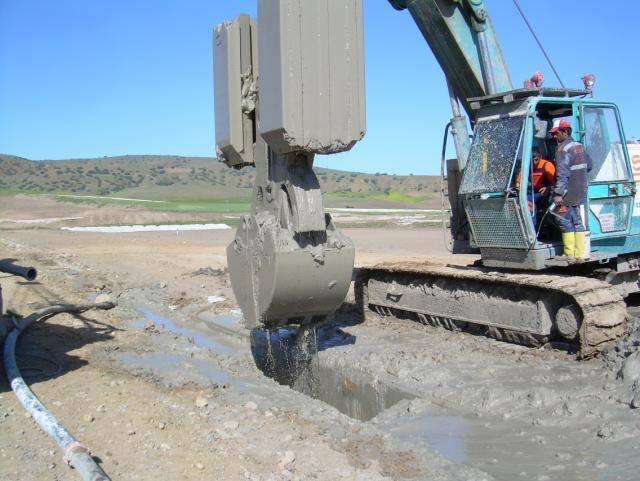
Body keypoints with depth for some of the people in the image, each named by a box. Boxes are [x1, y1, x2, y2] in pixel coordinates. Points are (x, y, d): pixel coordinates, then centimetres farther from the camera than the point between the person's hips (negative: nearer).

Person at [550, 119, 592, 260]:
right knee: (577, 221, 12)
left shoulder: (563, 149, -15)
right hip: (580, 192, 9)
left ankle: (569, 254, 0)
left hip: (567, 193, -9)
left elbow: (562, 174, -23)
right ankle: (580, 253, 15)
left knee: (565, 222, -2)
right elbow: (588, 165, 22)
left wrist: (558, 193, -24)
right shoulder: (579, 146, 13)